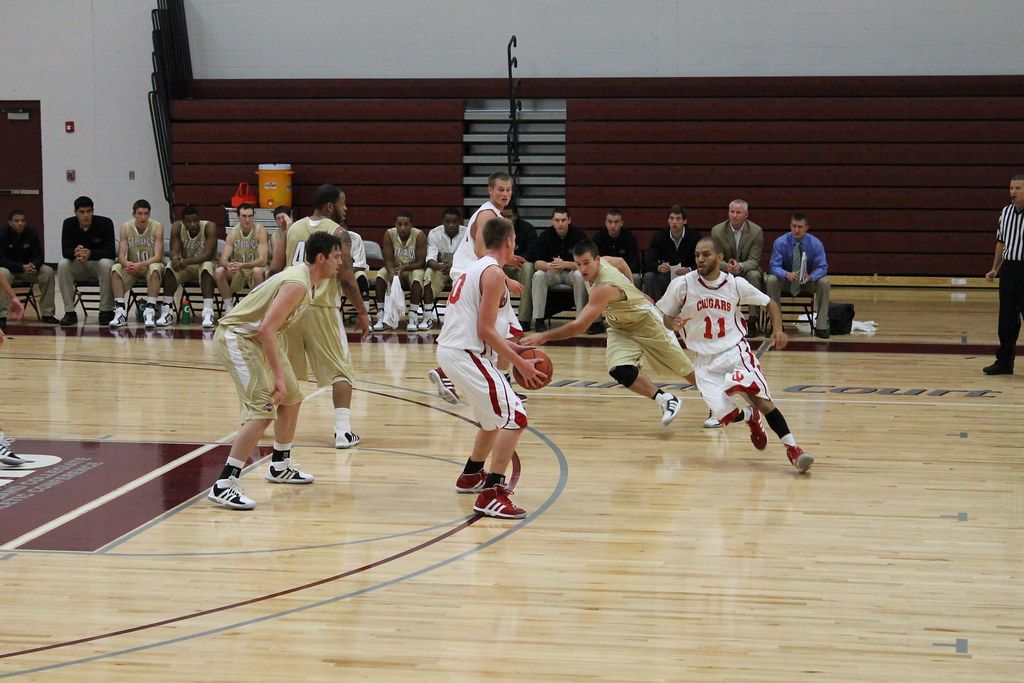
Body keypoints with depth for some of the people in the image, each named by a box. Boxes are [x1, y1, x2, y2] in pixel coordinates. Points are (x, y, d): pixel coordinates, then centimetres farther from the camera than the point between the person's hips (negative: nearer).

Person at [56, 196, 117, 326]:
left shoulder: (105, 223, -16)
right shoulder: (69, 224, -7)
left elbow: (111, 252, -22)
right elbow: (65, 251, -14)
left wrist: (90, 253, -41)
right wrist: (75, 252, -40)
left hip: (98, 264, -2)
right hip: (78, 266, 2)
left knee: (106, 264, -36)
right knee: (63, 265, -28)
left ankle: (106, 311, -24)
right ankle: (69, 312, -22)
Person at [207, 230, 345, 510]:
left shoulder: (302, 277, 8)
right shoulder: (297, 284, -23)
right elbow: (266, 329, -30)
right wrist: (279, 376, -30)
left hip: (256, 338, 11)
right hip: (236, 337, -11)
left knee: (292, 399, 19)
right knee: (262, 411, -20)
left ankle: (280, 467, 36)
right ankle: (223, 486, -21)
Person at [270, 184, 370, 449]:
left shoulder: (292, 228, 10)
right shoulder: (338, 233, -5)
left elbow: (275, 269, 8)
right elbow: (346, 278, -10)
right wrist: (362, 312, -2)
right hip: (321, 308, -5)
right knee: (340, 372, 3)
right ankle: (343, 431, -8)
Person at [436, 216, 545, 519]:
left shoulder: (474, 268, 18)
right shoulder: (493, 272, -12)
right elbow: (486, 330, -17)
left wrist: (510, 347, 20)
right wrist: (520, 364, -12)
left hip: (450, 350, 10)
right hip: (465, 355, -10)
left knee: (494, 417, 27)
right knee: (514, 418, -13)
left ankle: (471, 476, 42)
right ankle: (490, 495, -18)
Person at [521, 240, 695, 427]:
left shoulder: (604, 288, -40)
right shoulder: (602, 262, -15)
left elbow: (579, 327, -44)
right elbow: (621, 262, 10)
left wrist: (544, 336, -44)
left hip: (646, 322, -7)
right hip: (620, 328, 7)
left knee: (681, 367, 9)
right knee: (620, 371, -18)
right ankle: (665, 400, -2)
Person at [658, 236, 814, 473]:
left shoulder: (736, 284, -2)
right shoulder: (682, 285, -5)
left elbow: (769, 303, 11)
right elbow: (663, 316, 6)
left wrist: (778, 329, -6)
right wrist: (673, 324, -18)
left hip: (736, 350, -1)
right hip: (705, 360, 1)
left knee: (761, 398, -24)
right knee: (725, 416, -14)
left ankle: (793, 449, -20)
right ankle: (749, 417, 22)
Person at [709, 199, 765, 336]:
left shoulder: (756, 231, -7)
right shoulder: (717, 230, -4)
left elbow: (754, 260, -11)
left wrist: (740, 266, -35)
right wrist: (726, 266, -30)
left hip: (747, 270, -1)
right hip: (725, 271, 1)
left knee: (754, 275, -35)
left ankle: (752, 321, -28)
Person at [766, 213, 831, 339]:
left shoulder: (815, 243, -10)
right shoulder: (780, 242, -12)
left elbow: (822, 267, -14)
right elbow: (774, 266, -17)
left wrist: (811, 277, -37)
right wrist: (787, 274, -40)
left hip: (807, 281, 1)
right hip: (786, 281, -1)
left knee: (824, 282, -30)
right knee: (772, 280, -32)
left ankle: (821, 327, -23)